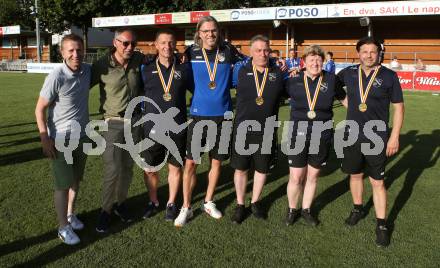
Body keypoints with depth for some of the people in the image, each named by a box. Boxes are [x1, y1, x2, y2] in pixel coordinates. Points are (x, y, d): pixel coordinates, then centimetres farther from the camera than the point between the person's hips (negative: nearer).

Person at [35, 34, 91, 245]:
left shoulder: (87, 71, -4)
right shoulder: (56, 77, -20)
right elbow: (40, 109, -13)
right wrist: (45, 139, -17)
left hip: (82, 136, 5)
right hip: (61, 139, -5)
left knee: (76, 180, 18)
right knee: (63, 184, 3)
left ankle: (70, 214, 36)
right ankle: (63, 227, 17)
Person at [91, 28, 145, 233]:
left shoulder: (139, 60, 0)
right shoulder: (102, 65, -11)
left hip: (134, 121, 4)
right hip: (113, 123, -4)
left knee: (127, 167, 11)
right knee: (112, 169, -7)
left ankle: (120, 203, 30)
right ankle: (106, 210, 12)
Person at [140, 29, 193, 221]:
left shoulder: (184, 68, 0)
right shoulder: (146, 70, 0)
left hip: (177, 128, 0)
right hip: (152, 128, 0)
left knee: (175, 167, 11)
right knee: (150, 169, 10)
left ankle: (171, 203, 31)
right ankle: (153, 202, 33)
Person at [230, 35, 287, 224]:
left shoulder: (279, 73, 2)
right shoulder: (241, 72, 0)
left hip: (267, 131, 1)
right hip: (243, 129, -1)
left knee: (262, 168, 13)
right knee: (241, 168, 8)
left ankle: (255, 202, 33)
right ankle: (240, 205, 26)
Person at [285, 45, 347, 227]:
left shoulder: (331, 80, -1)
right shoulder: (293, 80, -4)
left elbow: (344, 99, 14)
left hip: (322, 137, 1)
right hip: (298, 136, -1)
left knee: (312, 176, 13)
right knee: (296, 177, 2)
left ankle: (306, 210, 34)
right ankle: (292, 209, 28)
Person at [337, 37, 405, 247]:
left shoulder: (389, 76, -6)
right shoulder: (349, 73, 1)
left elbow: (398, 106, -3)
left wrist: (394, 136, -8)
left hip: (377, 139, -3)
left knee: (377, 182, 2)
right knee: (355, 175, 17)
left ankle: (381, 224, 16)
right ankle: (358, 209, 39)